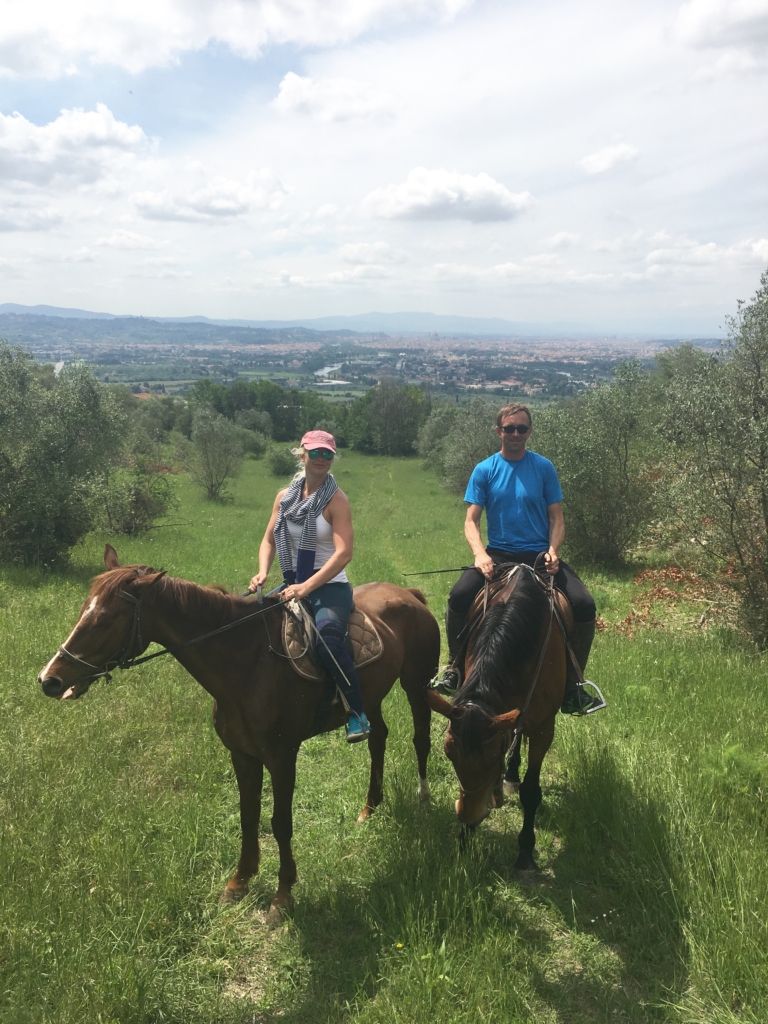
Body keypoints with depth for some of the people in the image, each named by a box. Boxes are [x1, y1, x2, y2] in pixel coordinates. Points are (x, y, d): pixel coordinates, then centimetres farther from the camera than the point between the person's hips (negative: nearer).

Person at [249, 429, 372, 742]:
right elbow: (269, 539, 14)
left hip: (329, 587, -6)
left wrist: (306, 588, -25)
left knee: (328, 641, -34)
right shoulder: (285, 497, 8)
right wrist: (262, 572, -6)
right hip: (292, 586, 6)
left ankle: (358, 714, -19)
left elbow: (343, 554, -18)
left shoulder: (336, 500, -8)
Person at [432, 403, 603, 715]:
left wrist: (553, 551, -15)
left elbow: (556, 517, 4)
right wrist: (480, 554, -21)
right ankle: (455, 668, -5)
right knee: (458, 597, -27)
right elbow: (471, 520, -2)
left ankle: (572, 685, -2)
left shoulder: (544, 467, 4)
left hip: (540, 556, 1)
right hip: (498, 555, 0)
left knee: (584, 605, -20)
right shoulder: (484, 470, 3)